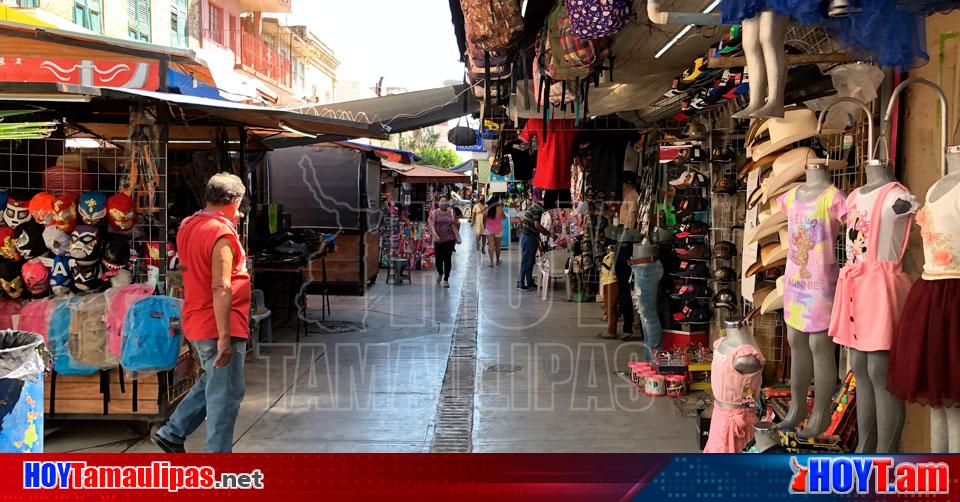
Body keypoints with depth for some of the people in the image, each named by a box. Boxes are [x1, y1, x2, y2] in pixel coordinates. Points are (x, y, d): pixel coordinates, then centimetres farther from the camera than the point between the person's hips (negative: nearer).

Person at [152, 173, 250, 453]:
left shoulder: (187, 226, 9)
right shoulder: (222, 233, -19)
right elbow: (221, 288, -25)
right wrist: (224, 336, -26)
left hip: (196, 323, 9)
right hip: (218, 326, -9)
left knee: (212, 383, 25)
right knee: (226, 395, 1)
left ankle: (172, 433, 25)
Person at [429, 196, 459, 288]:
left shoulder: (452, 213, 7)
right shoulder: (434, 213, 2)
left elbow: (457, 224, 14)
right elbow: (431, 225, -5)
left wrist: (455, 222, -9)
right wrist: (435, 235, -20)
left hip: (450, 239, 1)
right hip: (438, 240, 0)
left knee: (448, 259, -4)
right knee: (439, 259, 2)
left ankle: (446, 279, 5)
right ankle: (440, 273, 35)